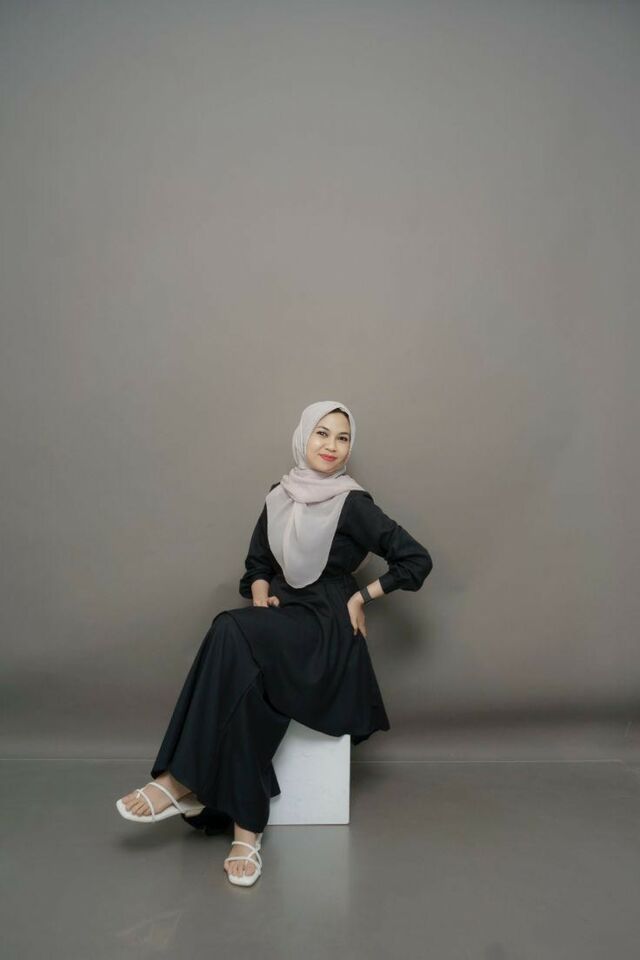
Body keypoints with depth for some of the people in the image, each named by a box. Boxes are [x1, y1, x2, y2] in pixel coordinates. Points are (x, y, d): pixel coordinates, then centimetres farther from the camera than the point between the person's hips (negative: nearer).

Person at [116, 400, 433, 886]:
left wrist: (361, 596, -3)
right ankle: (247, 829, -21)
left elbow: (417, 560, -5)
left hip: (325, 632, -5)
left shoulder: (353, 504, -6)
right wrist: (260, 595, -3)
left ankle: (181, 782, -24)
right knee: (246, 684, -30)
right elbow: (258, 563, 18)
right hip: (279, 621, 5)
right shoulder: (280, 496, 10)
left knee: (232, 632, -32)